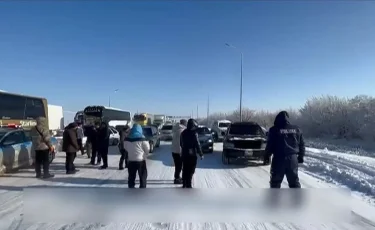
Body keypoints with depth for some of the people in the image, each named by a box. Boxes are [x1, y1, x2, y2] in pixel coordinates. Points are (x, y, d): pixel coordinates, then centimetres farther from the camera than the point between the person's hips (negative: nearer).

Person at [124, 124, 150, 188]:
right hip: (140, 160, -4)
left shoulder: (127, 138, -1)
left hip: (130, 161, 4)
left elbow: (125, 148, 13)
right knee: (143, 177, 10)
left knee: (131, 177, 14)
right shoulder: (142, 138, -14)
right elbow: (147, 149, -6)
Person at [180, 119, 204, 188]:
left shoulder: (183, 133, 6)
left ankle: (184, 184, 20)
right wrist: (201, 154, -9)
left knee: (185, 170, 14)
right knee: (190, 171, 1)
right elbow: (197, 145, -15)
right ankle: (188, 185, 2)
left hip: (184, 154, 6)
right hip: (192, 155, -6)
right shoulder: (194, 133, -15)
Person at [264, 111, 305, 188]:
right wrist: (301, 156, 22)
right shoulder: (297, 129, 8)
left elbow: (269, 145, -6)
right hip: (293, 158, 4)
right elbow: (302, 144, 13)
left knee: (275, 181, 8)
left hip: (279, 158, -3)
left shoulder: (274, 130, -6)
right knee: (294, 181, 13)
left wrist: (267, 156, 4)